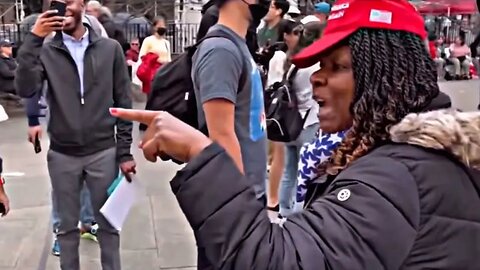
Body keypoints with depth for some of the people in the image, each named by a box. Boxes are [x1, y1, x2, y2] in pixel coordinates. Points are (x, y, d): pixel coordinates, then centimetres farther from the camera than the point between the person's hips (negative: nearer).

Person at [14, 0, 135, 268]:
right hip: (62, 155, 1)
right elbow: (26, 89, -16)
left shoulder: (110, 48, 0)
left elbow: (123, 103, 2)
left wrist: (124, 152, -1)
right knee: (67, 225, 14)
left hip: (103, 152, 0)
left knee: (108, 223, 11)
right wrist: (33, 39, -19)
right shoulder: (46, 51, 0)